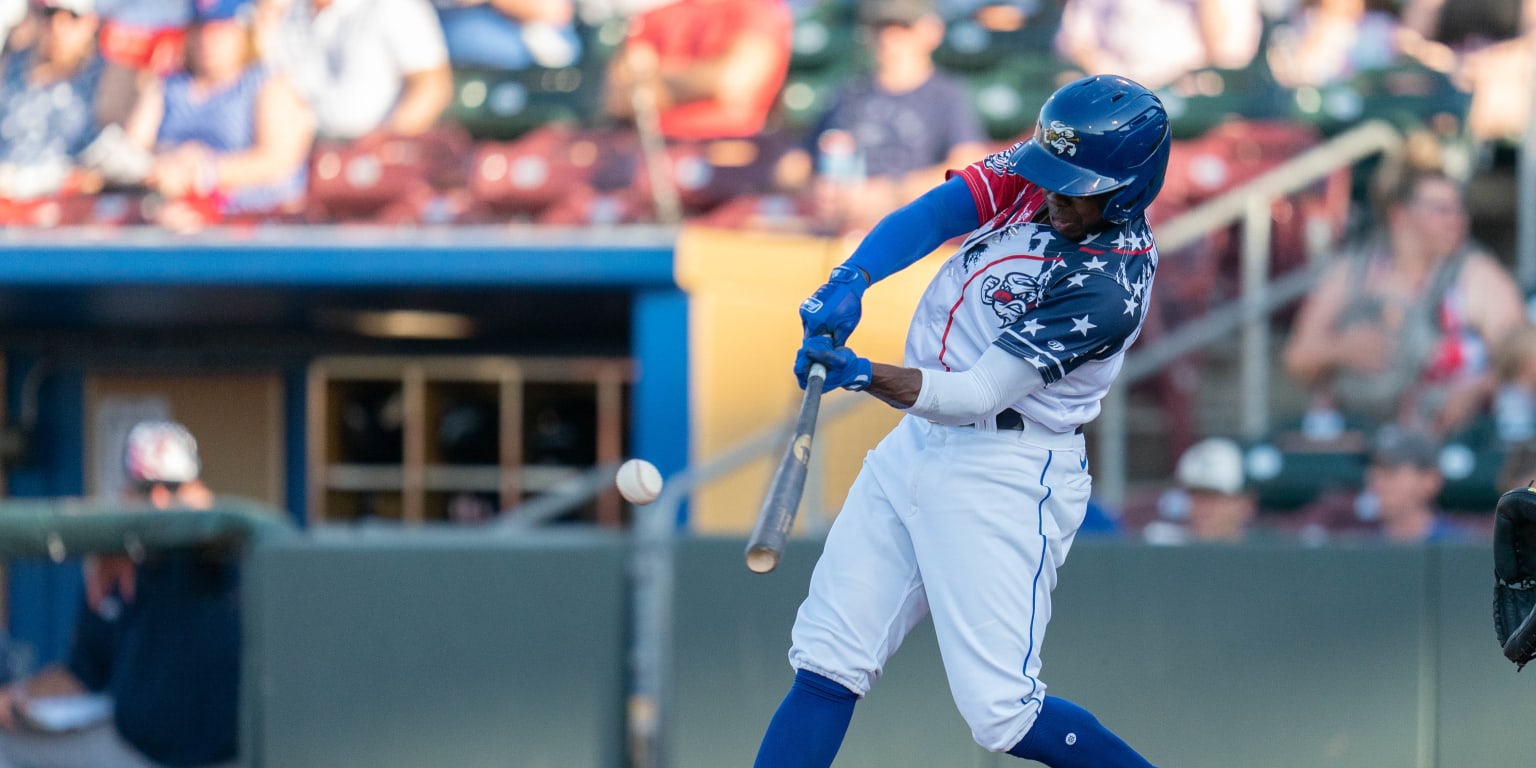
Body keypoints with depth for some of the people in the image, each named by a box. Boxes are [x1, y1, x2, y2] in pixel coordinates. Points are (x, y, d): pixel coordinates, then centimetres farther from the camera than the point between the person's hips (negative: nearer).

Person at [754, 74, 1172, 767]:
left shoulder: (1109, 287, -22)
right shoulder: (1031, 180, -1)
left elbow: (978, 395, -26)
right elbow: (925, 218, -11)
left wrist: (862, 374, -38)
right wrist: (851, 281, -29)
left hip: (1005, 473, -8)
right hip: (916, 444, 8)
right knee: (826, 664, 5)